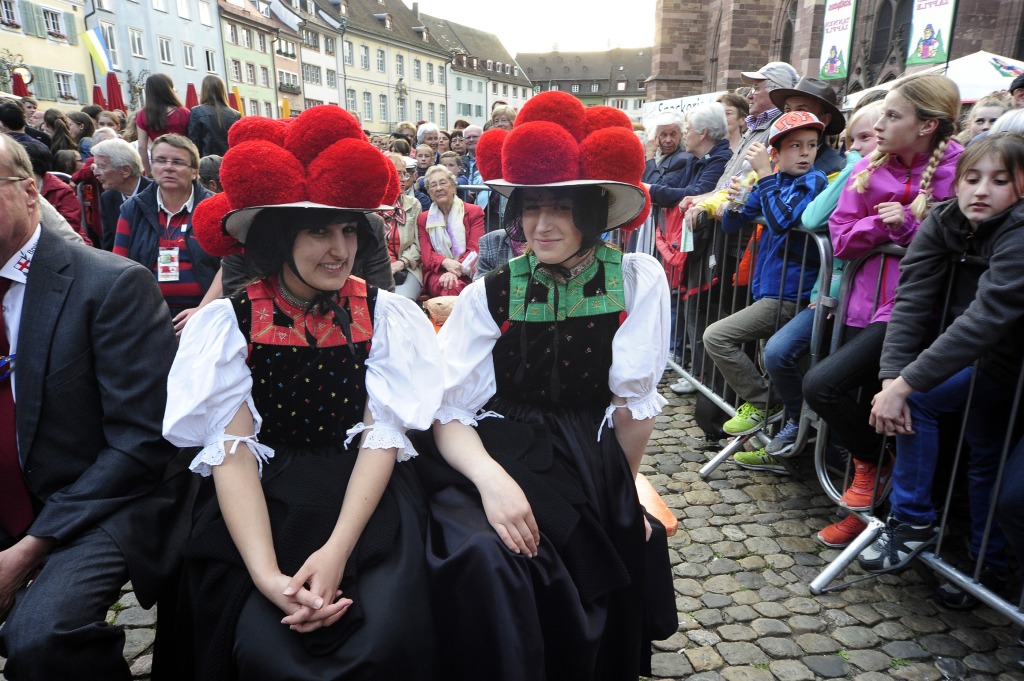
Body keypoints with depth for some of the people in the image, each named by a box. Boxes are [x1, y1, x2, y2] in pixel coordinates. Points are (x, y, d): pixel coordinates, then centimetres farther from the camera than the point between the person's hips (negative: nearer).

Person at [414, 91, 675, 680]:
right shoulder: (492, 293, -3)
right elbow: (449, 411, -9)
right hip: (495, 452, 0)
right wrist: (489, 477, -27)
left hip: (588, 460, 1)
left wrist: (622, 488, 8)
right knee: (483, 556, -27)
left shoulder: (637, 279, -4)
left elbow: (634, 400, 0)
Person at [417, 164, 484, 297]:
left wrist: (456, 272, -20)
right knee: (445, 285, -35)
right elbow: (426, 254, 6)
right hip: (436, 273, 1)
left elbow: (475, 250, 0)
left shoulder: (474, 212, 11)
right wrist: (446, 262, -19)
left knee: (456, 285, -37)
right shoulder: (423, 219, 19)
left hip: (466, 274, -1)